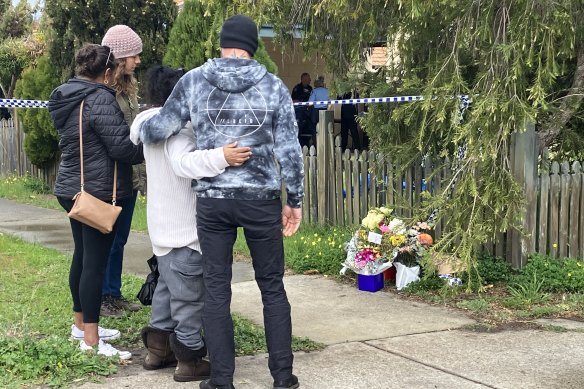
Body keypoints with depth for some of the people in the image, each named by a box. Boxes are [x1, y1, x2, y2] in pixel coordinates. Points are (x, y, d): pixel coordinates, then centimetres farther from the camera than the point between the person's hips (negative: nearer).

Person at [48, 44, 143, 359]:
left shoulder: (67, 97, 11)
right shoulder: (99, 99, -17)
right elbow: (122, 146, -21)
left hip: (73, 189, 10)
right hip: (97, 192, -9)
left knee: (82, 256, 18)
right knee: (95, 262, -6)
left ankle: (81, 323, 29)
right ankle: (90, 340, -3)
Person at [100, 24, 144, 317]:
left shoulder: (127, 87, 14)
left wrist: (142, 175, 16)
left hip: (129, 176, 8)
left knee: (119, 238, 15)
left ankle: (114, 294, 26)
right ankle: (101, 298, 15)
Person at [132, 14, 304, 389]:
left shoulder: (193, 81, 1)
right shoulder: (274, 86, 1)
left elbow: (159, 129, 6)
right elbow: (289, 150, -1)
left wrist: (141, 129, 29)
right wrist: (294, 200, 8)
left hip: (212, 200, 0)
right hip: (261, 199, 0)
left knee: (217, 290, 8)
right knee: (273, 287, 11)